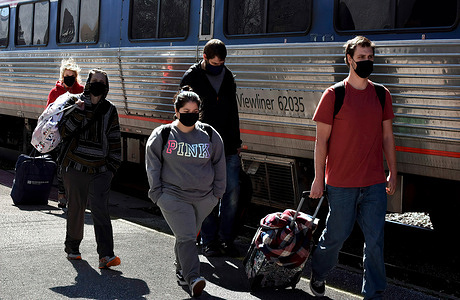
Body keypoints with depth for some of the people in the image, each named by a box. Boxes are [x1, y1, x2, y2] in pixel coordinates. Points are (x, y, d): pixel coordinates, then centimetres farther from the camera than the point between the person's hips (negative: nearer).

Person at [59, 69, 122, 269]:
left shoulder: (110, 110, 9)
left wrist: (113, 164, 10)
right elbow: (64, 132, -8)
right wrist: (78, 113, -19)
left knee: (100, 210, -11)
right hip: (75, 167, -1)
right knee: (76, 209, 9)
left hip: (100, 170, 1)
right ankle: (72, 247, 30)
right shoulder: (76, 104, 2)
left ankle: (106, 255, -17)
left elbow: (114, 140, 15)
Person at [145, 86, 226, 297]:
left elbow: (219, 165, 14)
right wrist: (157, 193, 1)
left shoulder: (210, 135, 5)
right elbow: (153, 165, 6)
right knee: (185, 237, -15)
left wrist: (217, 192, 10)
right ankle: (193, 279, -22)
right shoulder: (162, 135, 0)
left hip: (204, 198, 3)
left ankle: (181, 271, 33)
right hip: (173, 196, -3)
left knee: (188, 236, 15)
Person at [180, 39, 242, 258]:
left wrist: (236, 142, 18)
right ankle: (210, 241, 10)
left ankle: (226, 239, 12)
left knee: (232, 191, 1)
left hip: (228, 147, 4)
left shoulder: (227, 76, 13)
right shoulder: (192, 77, -2)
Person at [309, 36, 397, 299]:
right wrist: (319, 178, -4)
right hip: (342, 182, -3)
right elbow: (322, 139, -3)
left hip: (375, 183, 3)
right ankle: (318, 275, 35)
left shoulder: (381, 95, 8)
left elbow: (387, 136, 14)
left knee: (375, 240, 2)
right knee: (336, 235, 8)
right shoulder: (334, 95, -4)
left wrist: (392, 173, 12)